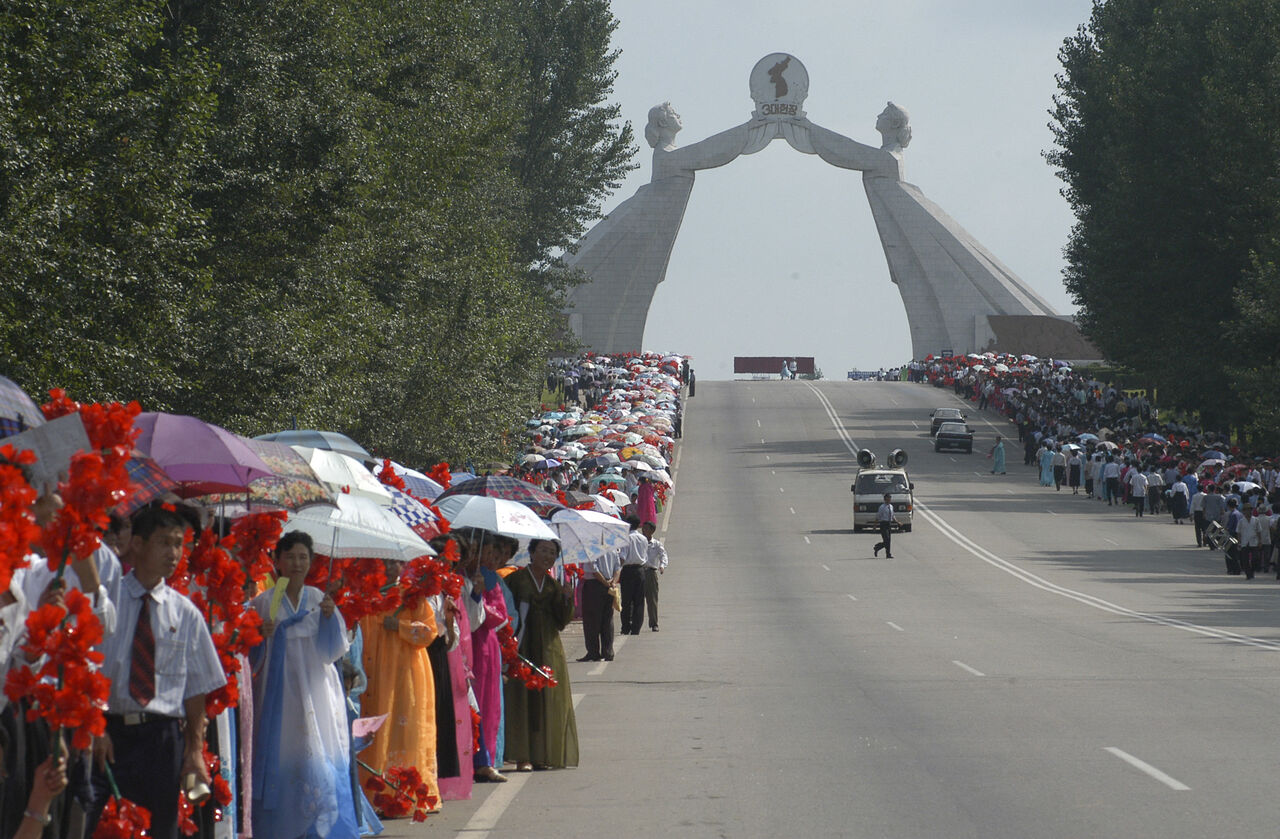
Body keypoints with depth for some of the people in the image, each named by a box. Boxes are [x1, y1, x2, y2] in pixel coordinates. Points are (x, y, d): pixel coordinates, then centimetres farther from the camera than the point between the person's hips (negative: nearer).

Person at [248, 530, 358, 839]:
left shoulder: (319, 600, 9)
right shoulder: (263, 603, 3)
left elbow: (335, 649, 5)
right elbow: (250, 653, 4)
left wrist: (330, 617, -11)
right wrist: (261, 637, -16)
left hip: (316, 693, 2)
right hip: (279, 694, -2)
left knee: (320, 757, -5)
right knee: (282, 758, -6)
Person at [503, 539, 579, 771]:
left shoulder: (553, 585, 13)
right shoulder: (517, 579, -2)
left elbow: (562, 621, 9)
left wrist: (566, 599, -7)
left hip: (549, 649, 5)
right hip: (522, 646, -5)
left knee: (547, 700, 3)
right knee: (522, 698, -8)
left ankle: (542, 756, 9)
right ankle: (522, 757, -8)